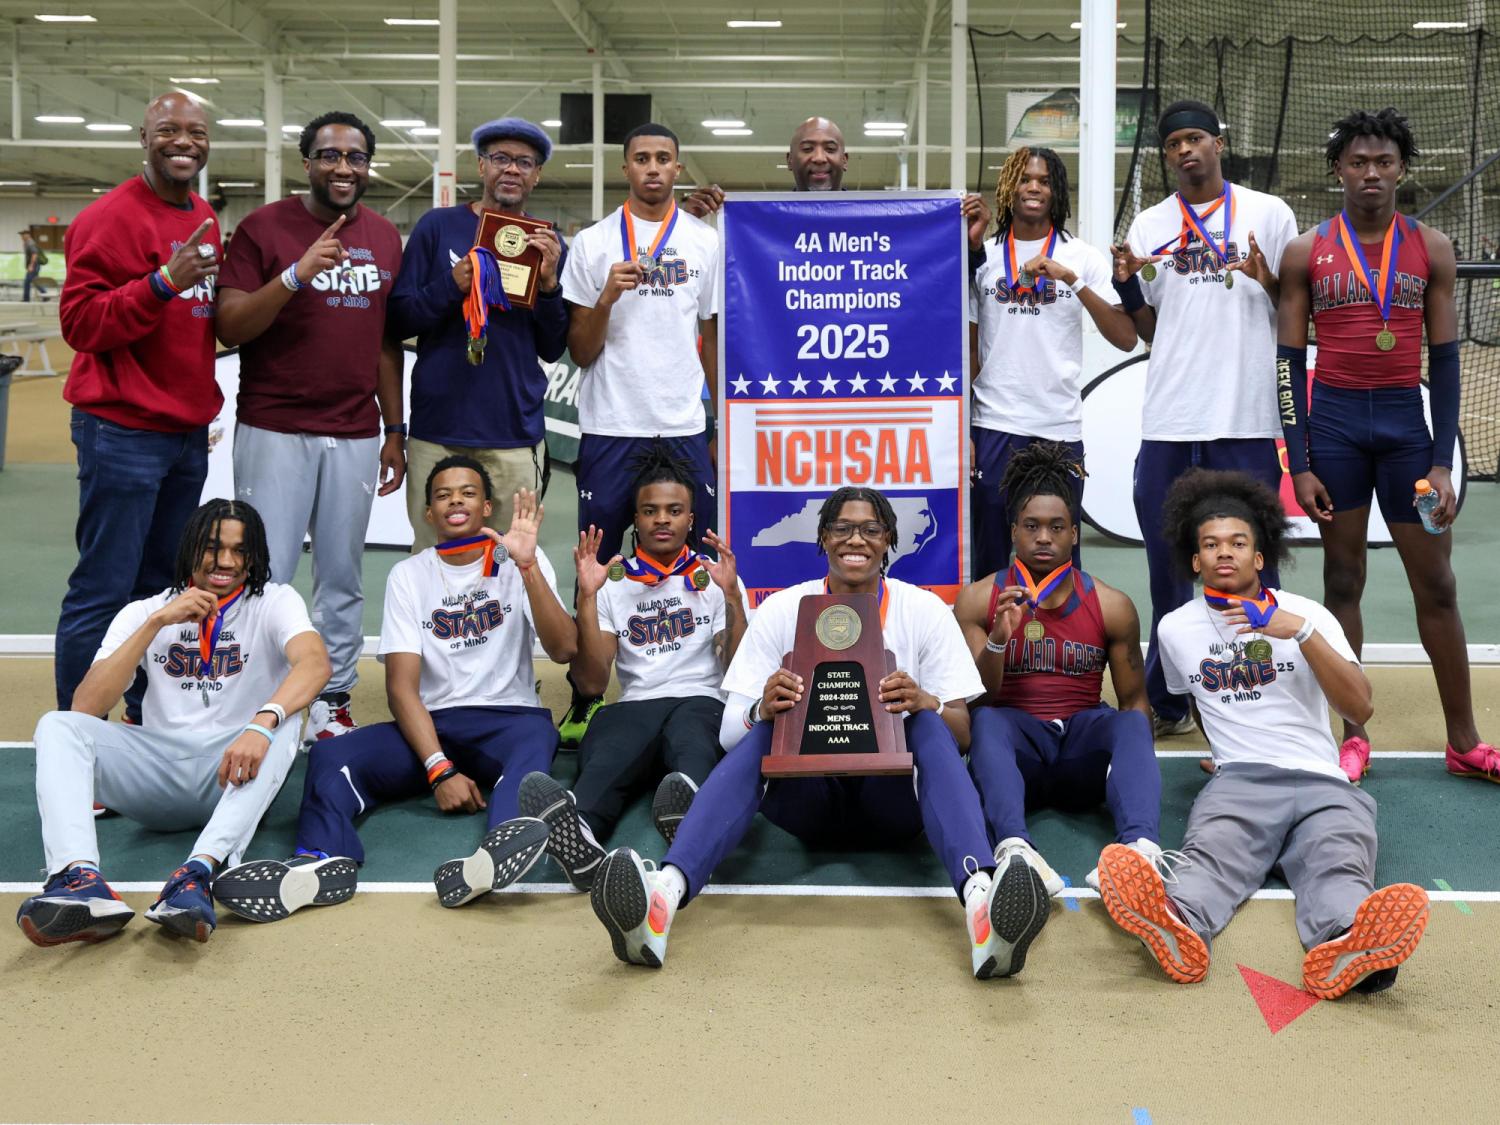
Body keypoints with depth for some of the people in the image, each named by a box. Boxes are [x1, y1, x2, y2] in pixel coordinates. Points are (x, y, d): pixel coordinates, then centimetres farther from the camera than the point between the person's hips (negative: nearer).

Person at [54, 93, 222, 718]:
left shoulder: (204, 219, 14)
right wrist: (164, 282, -26)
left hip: (188, 429, 8)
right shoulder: (112, 217, -11)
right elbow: (79, 322, -17)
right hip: (123, 431, -8)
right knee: (103, 590, -4)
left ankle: (147, 717, 25)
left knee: (163, 585, 14)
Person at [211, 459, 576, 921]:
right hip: (431, 727, 2)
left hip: (508, 718, -2)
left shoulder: (519, 560, 6)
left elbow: (563, 650, -9)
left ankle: (498, 852, -68)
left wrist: (528, 564, -22)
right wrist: (439, 769, -18)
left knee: (533, 739, -39)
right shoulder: (408, 575, 9)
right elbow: (401, 685, -2)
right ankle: (323, 862, -54)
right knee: (328, 755, -25)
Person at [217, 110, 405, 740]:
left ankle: (335, 697, 17)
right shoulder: (265, 227, -2)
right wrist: (296, 275, -22)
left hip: (355, 435, 4)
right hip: (275, 432, -4)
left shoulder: (385, 238, 12)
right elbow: (229, 327, -9)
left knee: (342, 576, 8)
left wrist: (395, 431, 14)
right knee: (267, 576, -3)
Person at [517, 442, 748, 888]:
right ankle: (578, 833, -70)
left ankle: (689, 810, -74)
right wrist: (587, 597, -1)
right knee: (604, 760, -38)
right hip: (633, 705, 1)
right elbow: (592, 683, 8)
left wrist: (732, 596, -6)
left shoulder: (716, 577, 18)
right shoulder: (613, 583, 19)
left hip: (701, 702, 0)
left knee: (693, 745, -40)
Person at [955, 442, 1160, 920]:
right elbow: (974, 702, -2)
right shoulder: (978, 601, 2)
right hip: (1016, 745, -1)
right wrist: (999, 637, -19)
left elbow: (1134, 700, 10)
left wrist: (1130, 751, -12)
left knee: (1131, 723, -29)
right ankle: (1013, 846, -58)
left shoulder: (1112, 607, 5)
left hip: (1082, 745, 1)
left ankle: (1141, 846, -55)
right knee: (987, 721, -33)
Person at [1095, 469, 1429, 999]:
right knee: (1209, 851, -36)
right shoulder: (1176, 628, 17)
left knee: (1340, 864, -36)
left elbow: (1359, 709, -3)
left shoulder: (1307, 614, 10)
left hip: (1322, 781, 0)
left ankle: (1341, 944, -69)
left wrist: (1300, 631, -14)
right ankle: (1179, 927, -69)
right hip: (1238, 780, 1)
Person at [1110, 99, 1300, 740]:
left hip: (1247, 420, -3)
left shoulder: (1269, 214, 5)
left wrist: (1270, 282, -14)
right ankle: (1168, 700, 18)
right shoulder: (1149, 228, 13)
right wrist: (1125, 285, -3)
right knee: (1168, 565, 7)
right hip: (1168, 421, 3)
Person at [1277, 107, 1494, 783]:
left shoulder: (1432, 249, 4)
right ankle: (1353, 737, 15)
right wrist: (1298, 463, -4)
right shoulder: (1306, 254, 2)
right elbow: (1289, 363, 2)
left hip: (1406, 421, 1)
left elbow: (1445, 362, 4)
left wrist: (1442, 463, -3)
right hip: (1333, 421, 0)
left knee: (1436, 584, 4)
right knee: (1342, 579, 6)